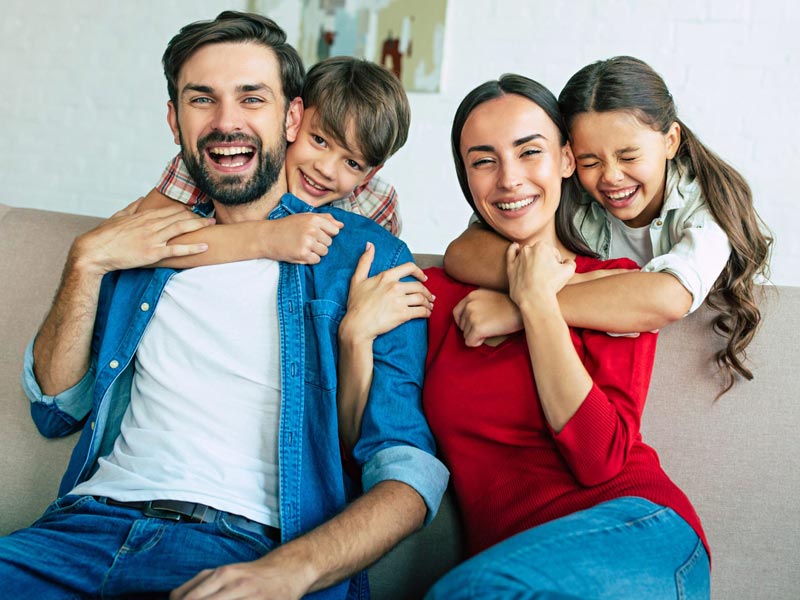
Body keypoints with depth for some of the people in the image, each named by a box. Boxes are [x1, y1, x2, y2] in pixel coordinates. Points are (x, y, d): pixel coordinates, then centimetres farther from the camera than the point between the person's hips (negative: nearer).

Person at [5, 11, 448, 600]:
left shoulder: (365, 254, 3)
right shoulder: (141, 238, 17)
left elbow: (407, 469, -5)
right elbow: (57, 411, 18)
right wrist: (87, 263, 4)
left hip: (250, 545, -4)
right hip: (93, 523, 4)